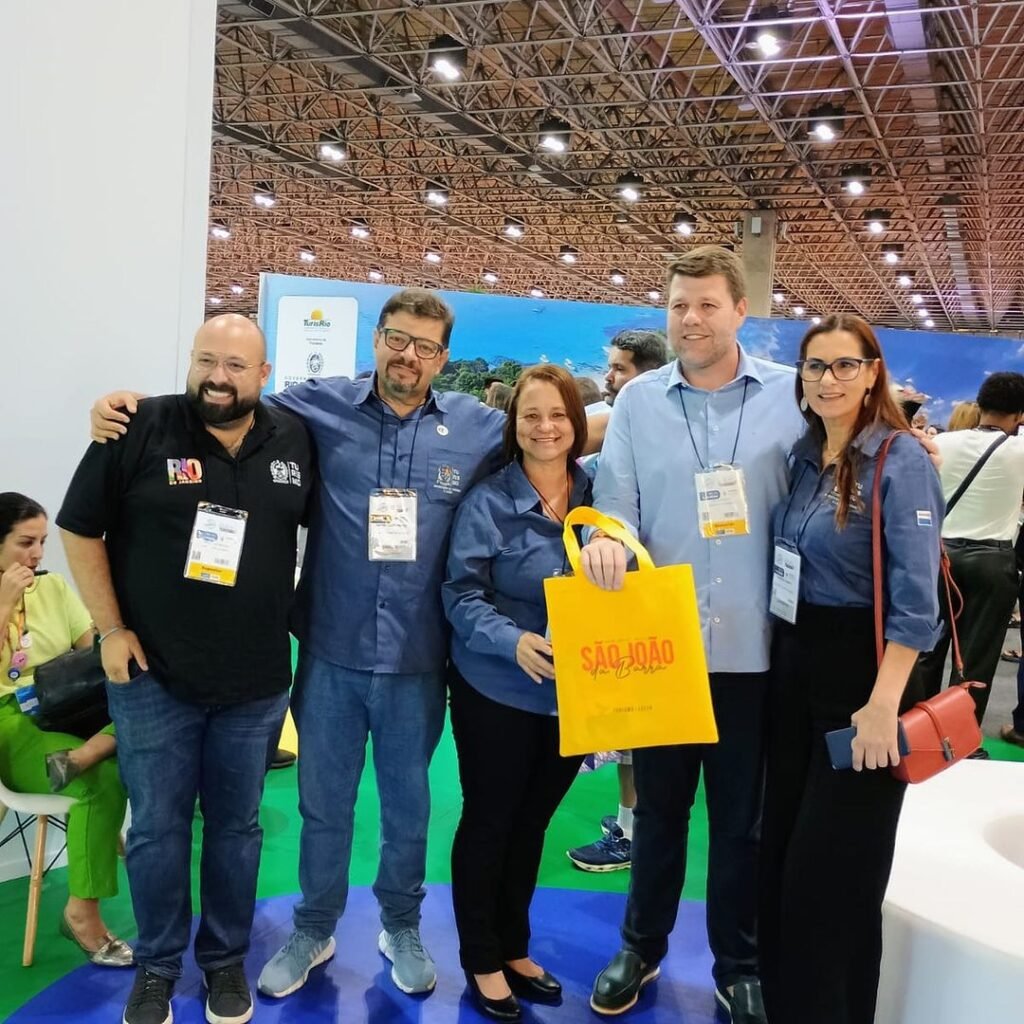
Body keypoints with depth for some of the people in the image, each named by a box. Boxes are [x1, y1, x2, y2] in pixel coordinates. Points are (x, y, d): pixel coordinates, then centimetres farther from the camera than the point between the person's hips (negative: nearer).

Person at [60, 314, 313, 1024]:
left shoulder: (297, 440, -2)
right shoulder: (141, 430, -9)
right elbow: (79, 528, -3)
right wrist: (111, 628, -6)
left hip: (257, 681, 2)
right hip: (151, 674, -2)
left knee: (237, 825, 14)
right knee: (158, 827, 9)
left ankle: (227, 961, 33)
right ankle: (157, 967, 29)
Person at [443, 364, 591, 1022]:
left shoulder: (598, 495, 2)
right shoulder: (488, 501, -11)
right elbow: (462, 595, -16)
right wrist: (514, 640, -31)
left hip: (573, 695, 5)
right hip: (497, 692, -4)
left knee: (532, 823, 19)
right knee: (489, 822, 10)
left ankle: (515, 950, 37)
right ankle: (482, 962, 28)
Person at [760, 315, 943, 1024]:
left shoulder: (902, 462, -13)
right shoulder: (802, 457, 8)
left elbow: (916, 598, -19)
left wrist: (884, 705, -25)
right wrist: (780, 659, 12)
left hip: (861, 678, -7)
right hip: (794, 671, 7)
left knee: (834, 871, 2)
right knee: (781, 856, 15)